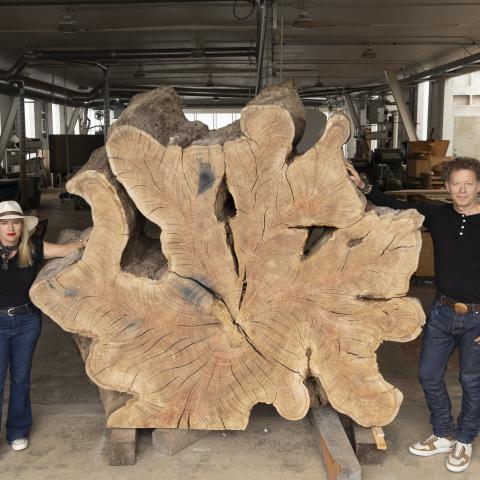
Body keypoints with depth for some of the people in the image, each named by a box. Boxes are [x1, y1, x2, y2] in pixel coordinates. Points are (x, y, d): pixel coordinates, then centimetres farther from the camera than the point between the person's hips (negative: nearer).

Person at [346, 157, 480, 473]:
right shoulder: (439, 216, -1)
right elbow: (397, 206, 4)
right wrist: (363, 187, -5)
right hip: (442, 312, 4)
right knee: (429, 374, 12)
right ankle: (444, 435, 32)